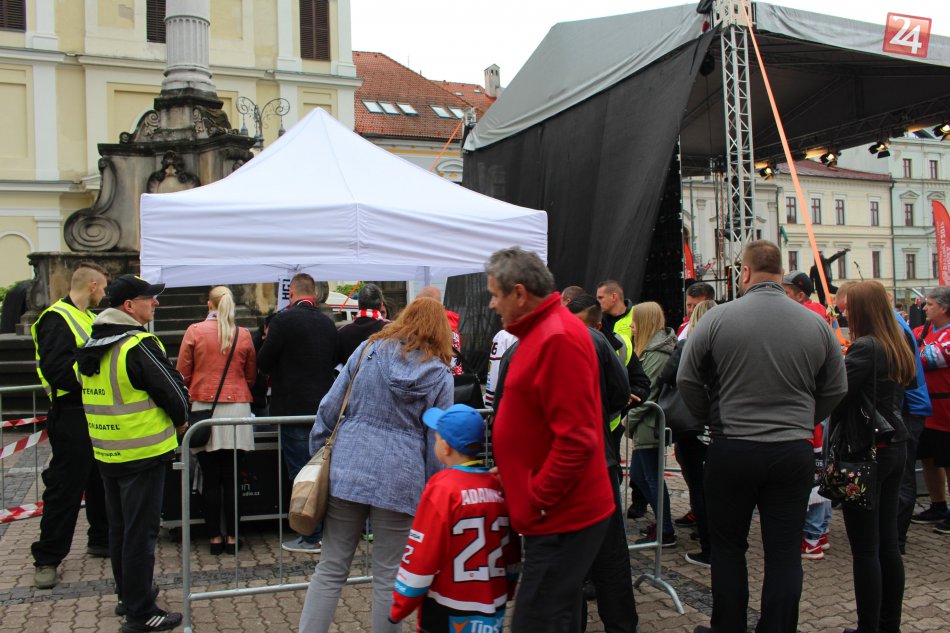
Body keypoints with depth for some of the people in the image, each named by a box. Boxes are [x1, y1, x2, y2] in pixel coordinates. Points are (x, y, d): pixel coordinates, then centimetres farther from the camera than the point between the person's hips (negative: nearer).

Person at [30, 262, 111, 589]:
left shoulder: (87, 317, 15)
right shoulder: (57, 319, -15)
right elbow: (55, 368, -25)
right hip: (71, 417, -9)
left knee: (101, 480, 18)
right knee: (65, 487, -3)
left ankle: (101, 538, 33)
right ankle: (47, 559, 9)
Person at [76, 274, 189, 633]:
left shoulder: (92, 346, 7)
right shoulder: (138, 345, -20)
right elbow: (172, 389, -17)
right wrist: (181, 422, 3)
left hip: (106, 452, 9)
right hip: (143, 452, -8)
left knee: (119, 527, 19)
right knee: (141, 532, 0)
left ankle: (127, 596, 34)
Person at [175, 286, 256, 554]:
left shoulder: (195, 331, -2)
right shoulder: (244, 335, 2)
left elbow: (182, 373, 3)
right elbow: (251, 376, 11)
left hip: (204, 408, -1)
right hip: (237, 408, 1)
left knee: (210, 479, 5)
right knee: (232, 478, 7)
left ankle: (215, 537, 10)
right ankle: (232, 536, 12)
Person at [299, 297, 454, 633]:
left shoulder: (367, 350, 7)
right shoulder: (440, 375, 2)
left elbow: (330, 407, 6)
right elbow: (436, 444, 2)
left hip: (347, 469, 2)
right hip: (400, 479, -2)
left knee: (330, 571, 11)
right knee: (388, 577, 9)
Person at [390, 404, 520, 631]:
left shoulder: (443, 487, -14)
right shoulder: (499, 485, 2)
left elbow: (422, 553, -12)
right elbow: (512, 553, 10)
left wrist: (399, 608, -1)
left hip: (447, 615, -5)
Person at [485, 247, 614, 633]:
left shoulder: (558, 338, -19)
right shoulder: (541, 331, 14)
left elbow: (576, 440, -24)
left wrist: (535, 503, -16)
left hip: (562, 520, -10)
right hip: (558, 515, 10)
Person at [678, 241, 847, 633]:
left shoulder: (717, 318, -8)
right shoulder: (816, 324, 0)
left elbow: (687, 380, -3)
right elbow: (836, 390, 8)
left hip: (731, 450, -2)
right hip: (795, 452, 2)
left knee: (727, 546, 14)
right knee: (784, 552, 10)